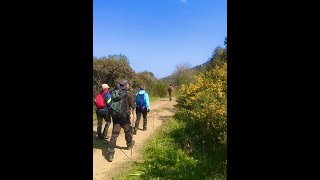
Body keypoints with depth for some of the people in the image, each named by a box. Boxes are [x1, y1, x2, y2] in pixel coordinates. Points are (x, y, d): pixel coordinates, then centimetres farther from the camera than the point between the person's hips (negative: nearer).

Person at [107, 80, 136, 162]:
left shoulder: (114, 93, 7)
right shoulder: (128, 94, -8)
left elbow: (111, 103, 12)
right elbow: (133, 105, -5)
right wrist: (132, 109, 16)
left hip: (114, 116, 4)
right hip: (124, 116, -4)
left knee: (114, 133, 6)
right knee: (127, 130, 20)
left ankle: (111, 153, 0)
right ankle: (129, 144, 42)